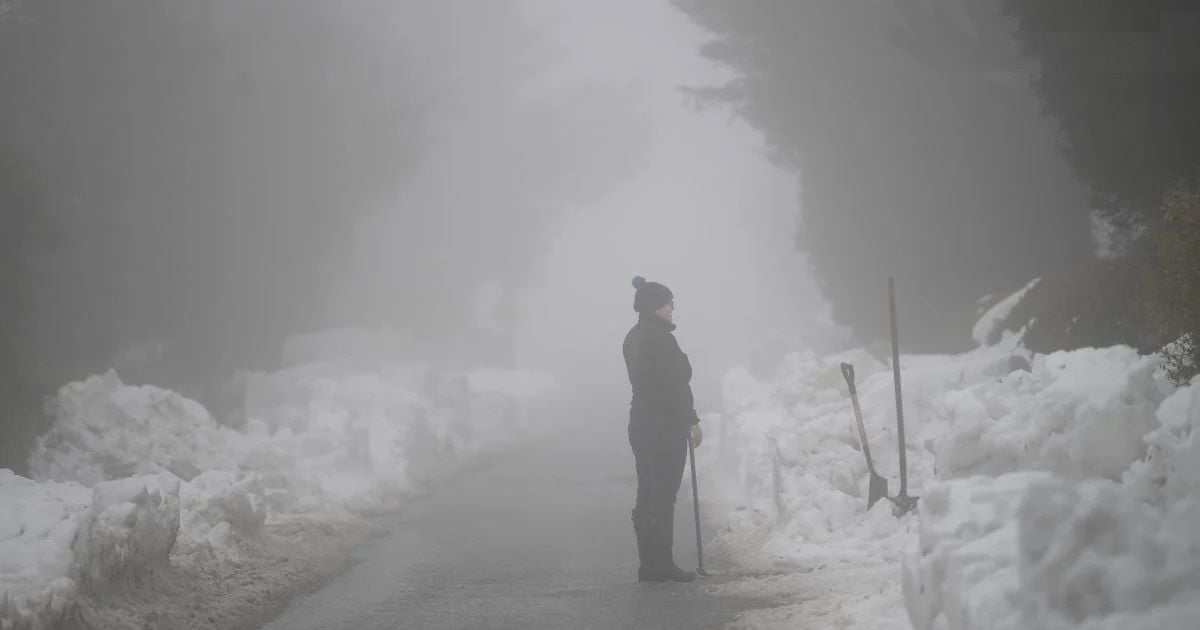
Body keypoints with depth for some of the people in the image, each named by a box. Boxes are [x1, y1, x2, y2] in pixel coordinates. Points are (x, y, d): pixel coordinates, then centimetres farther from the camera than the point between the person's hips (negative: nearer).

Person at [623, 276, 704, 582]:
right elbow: (676, 384, -17)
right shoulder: (660, 339, -16)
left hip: (640, 422, 9)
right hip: (666, 425, -9)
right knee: (664, 496, -5)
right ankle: (662, 564, -3)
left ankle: (648, 565, 13)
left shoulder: (633, 338, 13)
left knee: (647, 496, 10)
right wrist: (692, 420, -11)